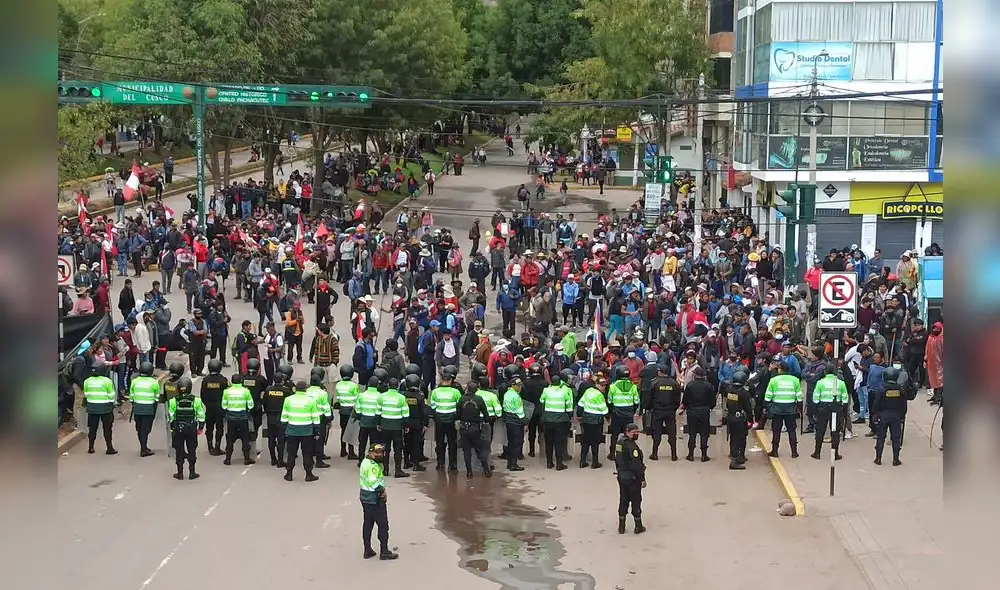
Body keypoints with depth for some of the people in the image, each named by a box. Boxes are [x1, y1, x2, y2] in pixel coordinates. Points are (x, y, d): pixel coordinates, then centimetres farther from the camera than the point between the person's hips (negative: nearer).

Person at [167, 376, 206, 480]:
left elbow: (170, 417, 1)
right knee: (192, 450, 9)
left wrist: (172, 427, 16)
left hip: (178, 429, 0)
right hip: (192, 429, 0)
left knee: (179, 451, 8)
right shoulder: (196, 400, -7)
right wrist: (201, 427, 12)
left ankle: (180, 473, 12)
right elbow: (201, 416, -1)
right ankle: (192, 473, 12)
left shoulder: (173, 401, -7)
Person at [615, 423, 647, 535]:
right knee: (636, 501, 5)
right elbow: (637, 464, -22)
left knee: (623, 500, 15)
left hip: (621, 476, 8)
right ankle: (638, 526, 14)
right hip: (632, 477, -8)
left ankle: (621, 527, 19)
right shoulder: (631, 446, -22)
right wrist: (642, 479, -15)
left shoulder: (619, 442, 5)